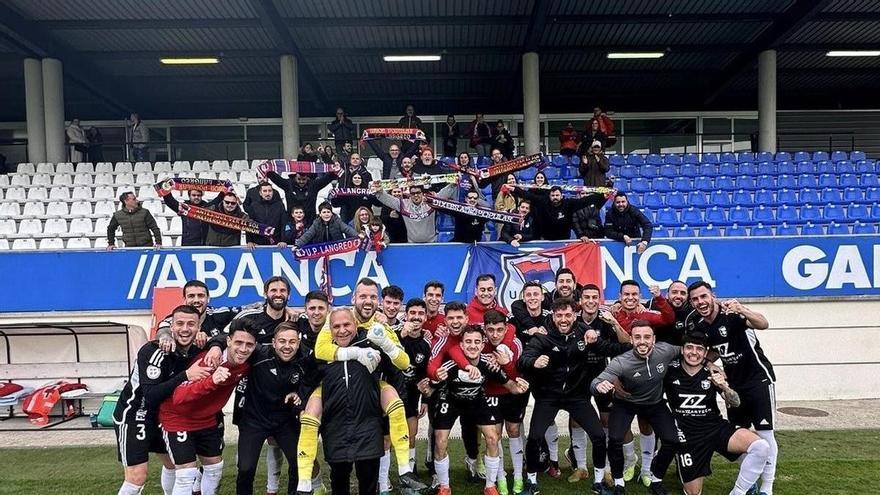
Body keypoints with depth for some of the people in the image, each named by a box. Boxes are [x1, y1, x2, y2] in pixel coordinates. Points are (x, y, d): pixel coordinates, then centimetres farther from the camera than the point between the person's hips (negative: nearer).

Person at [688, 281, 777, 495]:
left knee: (764, 433, -4)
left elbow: (764, 325, -40)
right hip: (735, 383, 6)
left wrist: (742, 310, -56)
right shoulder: (700, 327, -2)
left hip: (759, 379, -6)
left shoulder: (732, 315, -21)